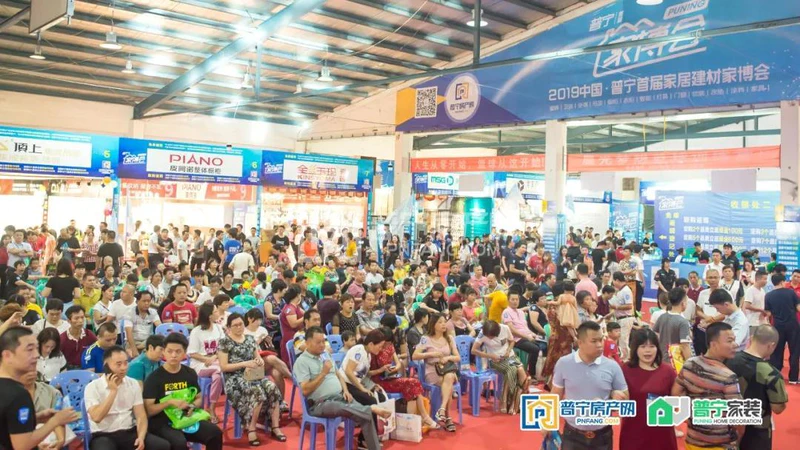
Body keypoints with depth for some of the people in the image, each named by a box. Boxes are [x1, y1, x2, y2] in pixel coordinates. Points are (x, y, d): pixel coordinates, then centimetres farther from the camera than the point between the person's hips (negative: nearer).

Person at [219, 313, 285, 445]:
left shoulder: (250, 338, 13)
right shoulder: (225, 342, -3)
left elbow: (258, 357, 21)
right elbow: (223, 366, -8)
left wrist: (260, 360, -4)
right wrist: (244, 364, -17)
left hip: (253, 375, 5)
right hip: (235, 378, -5)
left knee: (272, 388, -25)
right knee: (258, 391, -34)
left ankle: (275, 428, -19)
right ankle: (251, 429, -21)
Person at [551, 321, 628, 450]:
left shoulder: (612, 366, -7)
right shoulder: (563, 364, -8)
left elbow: (624, 398, 1)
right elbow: (556, 397, 2)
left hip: (602, 436, 1)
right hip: (572, 435, -1)